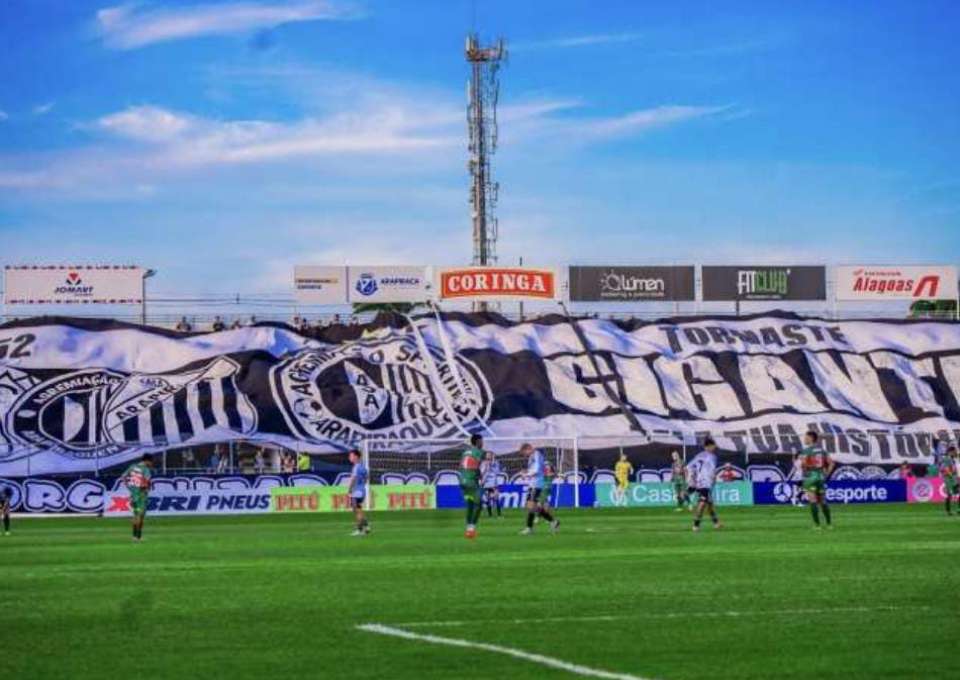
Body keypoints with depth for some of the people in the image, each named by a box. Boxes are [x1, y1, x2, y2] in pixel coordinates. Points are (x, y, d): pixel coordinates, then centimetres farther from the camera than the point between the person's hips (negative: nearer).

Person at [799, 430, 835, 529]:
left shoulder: (806, 450, -9)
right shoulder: (821, 450, 11)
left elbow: (802, 464, -19)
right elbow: (831, 463, 10)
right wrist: (826, 474, 13)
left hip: (810, 477, -6)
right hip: (821, 477, 6)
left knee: (813, 502, -5)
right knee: (823, 501, 12)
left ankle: (817, 524, -8)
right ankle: (829, 523, 12)